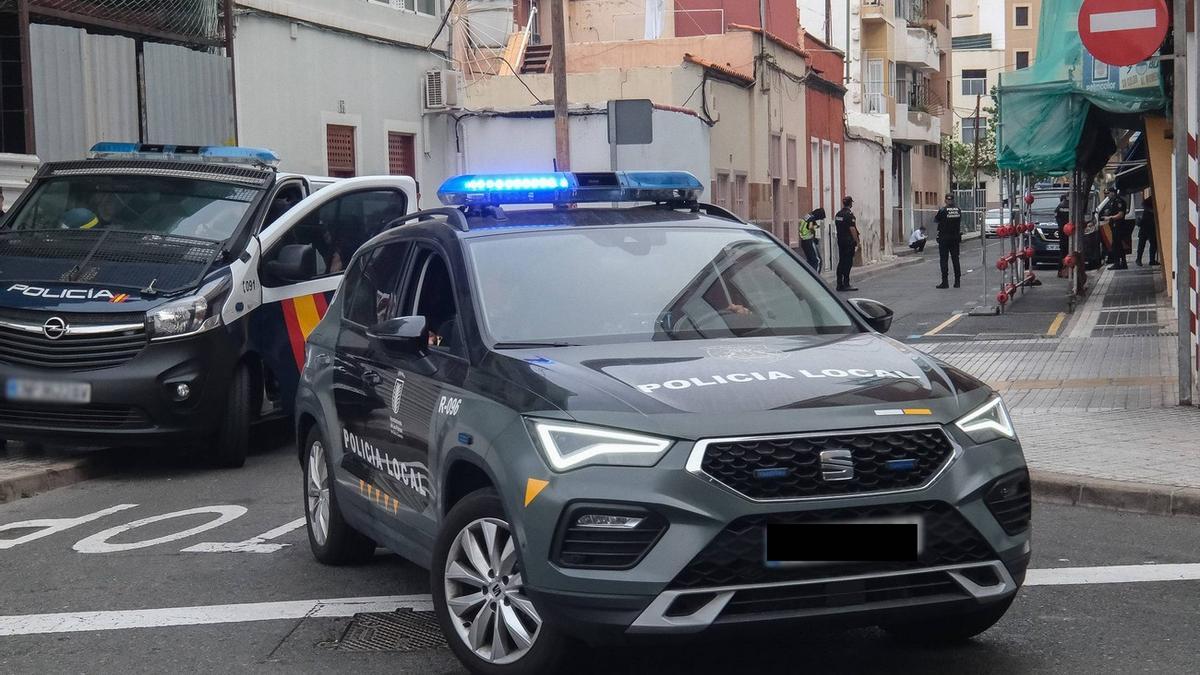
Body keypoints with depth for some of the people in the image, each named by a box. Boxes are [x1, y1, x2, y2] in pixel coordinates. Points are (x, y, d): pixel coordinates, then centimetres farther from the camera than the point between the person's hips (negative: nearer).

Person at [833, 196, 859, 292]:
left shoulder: (838, 214, 11)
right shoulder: (849, 214, -14)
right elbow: (852, 229, -17)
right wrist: (856, 242, -12)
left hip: (840, 241, 8)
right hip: (849, 242, -8)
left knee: (841, 262, 10)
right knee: (848, 262, -6)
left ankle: (840, 284, 11)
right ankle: (846, 284, -7)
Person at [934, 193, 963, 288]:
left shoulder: (943, 210, -14)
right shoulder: (958, 209, 1)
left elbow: (935, 220, -1)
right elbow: (960, 221, 11)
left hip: (944, 238, -4)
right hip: (956, 237, 4)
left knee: (943, 260, 0)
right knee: (955, 259, 11)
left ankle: (945, 282, -4)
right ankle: (957, 281, 12)